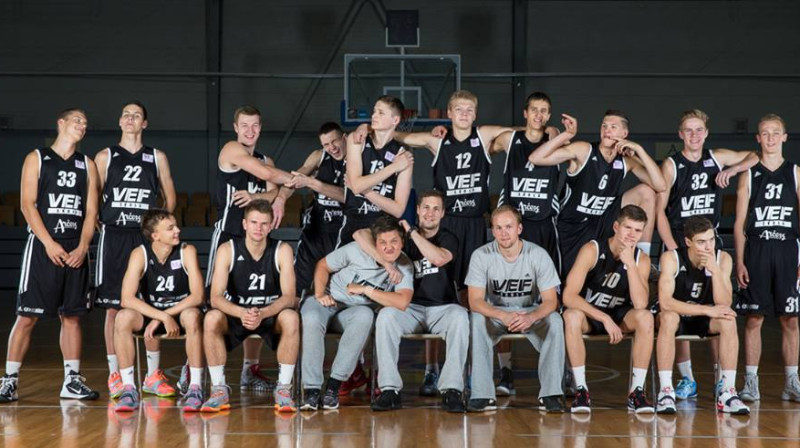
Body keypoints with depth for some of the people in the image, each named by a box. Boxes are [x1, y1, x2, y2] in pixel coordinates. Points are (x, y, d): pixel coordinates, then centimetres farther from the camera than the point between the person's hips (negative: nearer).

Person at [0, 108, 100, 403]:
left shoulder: (87, 165, 14)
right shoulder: (37, 158, 3)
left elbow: (91, 211, 9)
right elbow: (27, 204, -5)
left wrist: (82, 247, -6)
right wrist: (49, 243, -15)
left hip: (75, 251, 4)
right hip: (43, 247, -4)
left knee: (72, 316, 6)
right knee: (27, 316, -4)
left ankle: (72, 381, 10)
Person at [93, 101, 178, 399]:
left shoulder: (157, 158, 11)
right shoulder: (105, 157, 7)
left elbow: (170, 198, 15)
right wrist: (103, 225, -4)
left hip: (147, 238, 1)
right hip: (114, 238, -1)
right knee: (113, 307, -1)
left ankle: (153, 374, 8)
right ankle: (114, 375, 6)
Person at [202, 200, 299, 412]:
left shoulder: (282, 251, -11)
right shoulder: (227, 250, -12)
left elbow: (289, 297, -18)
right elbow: (216, 297, -20)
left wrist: (262, 314, -37)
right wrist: (242, 313, -39)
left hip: (271, 315, 0)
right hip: (235, 314, 0)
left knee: (291, 318, -33)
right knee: (211, 319, -32)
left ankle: (283, 389, -21)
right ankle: (219, 388, -18)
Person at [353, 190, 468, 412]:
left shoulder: (449, 239, 7)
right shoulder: (403, 237, 9)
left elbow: (439, 258, -18)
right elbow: (361, 234, -1)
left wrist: (412, 231, -12)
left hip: (442, 308, -1)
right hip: (411, 308, 1)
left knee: (460, 316, -34)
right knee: (386, 315, -31)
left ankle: (451, 389, -35)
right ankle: (390, 390, -32)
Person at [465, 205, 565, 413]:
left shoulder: (538, 255, -16)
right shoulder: (481, 256, -16)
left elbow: (551, 301, -18)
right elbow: (475, 301, -21)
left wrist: (530, 317, -41)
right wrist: (504, 316, -41)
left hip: (531, 312, 0)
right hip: (495, 312, 0)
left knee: (555, 321, -30)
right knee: (477, 320, -33)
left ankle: (550, 394, -23)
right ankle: (483, 395, -29)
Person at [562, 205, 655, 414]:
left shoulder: (641, 259, -9)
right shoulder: (592, 250, -18)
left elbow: (640, 304, -24)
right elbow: (569, 296, -26)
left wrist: (630, 264, -30)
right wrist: (604, 318, -33)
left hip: (619, 316, 2)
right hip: (589, 314, -2)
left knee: (645, 317, -29)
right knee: (571, 316, -36)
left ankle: (636, 390, -21)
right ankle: (581, 389, -27)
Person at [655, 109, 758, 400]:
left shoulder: (717, 159, 7)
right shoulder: (671, 165, -1)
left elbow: (756, 156, 16)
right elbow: (660, 211, -2)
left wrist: (731, 170, -2)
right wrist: (673, 250, -11)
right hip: (678, 244, -2)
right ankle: (686, 379, 8)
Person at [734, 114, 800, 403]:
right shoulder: (749, 175, 6)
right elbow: (740, 223, 6)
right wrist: (739, 262, -3)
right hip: (756, 251, 0)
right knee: (754, 319, 0)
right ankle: (751, 382, 5)